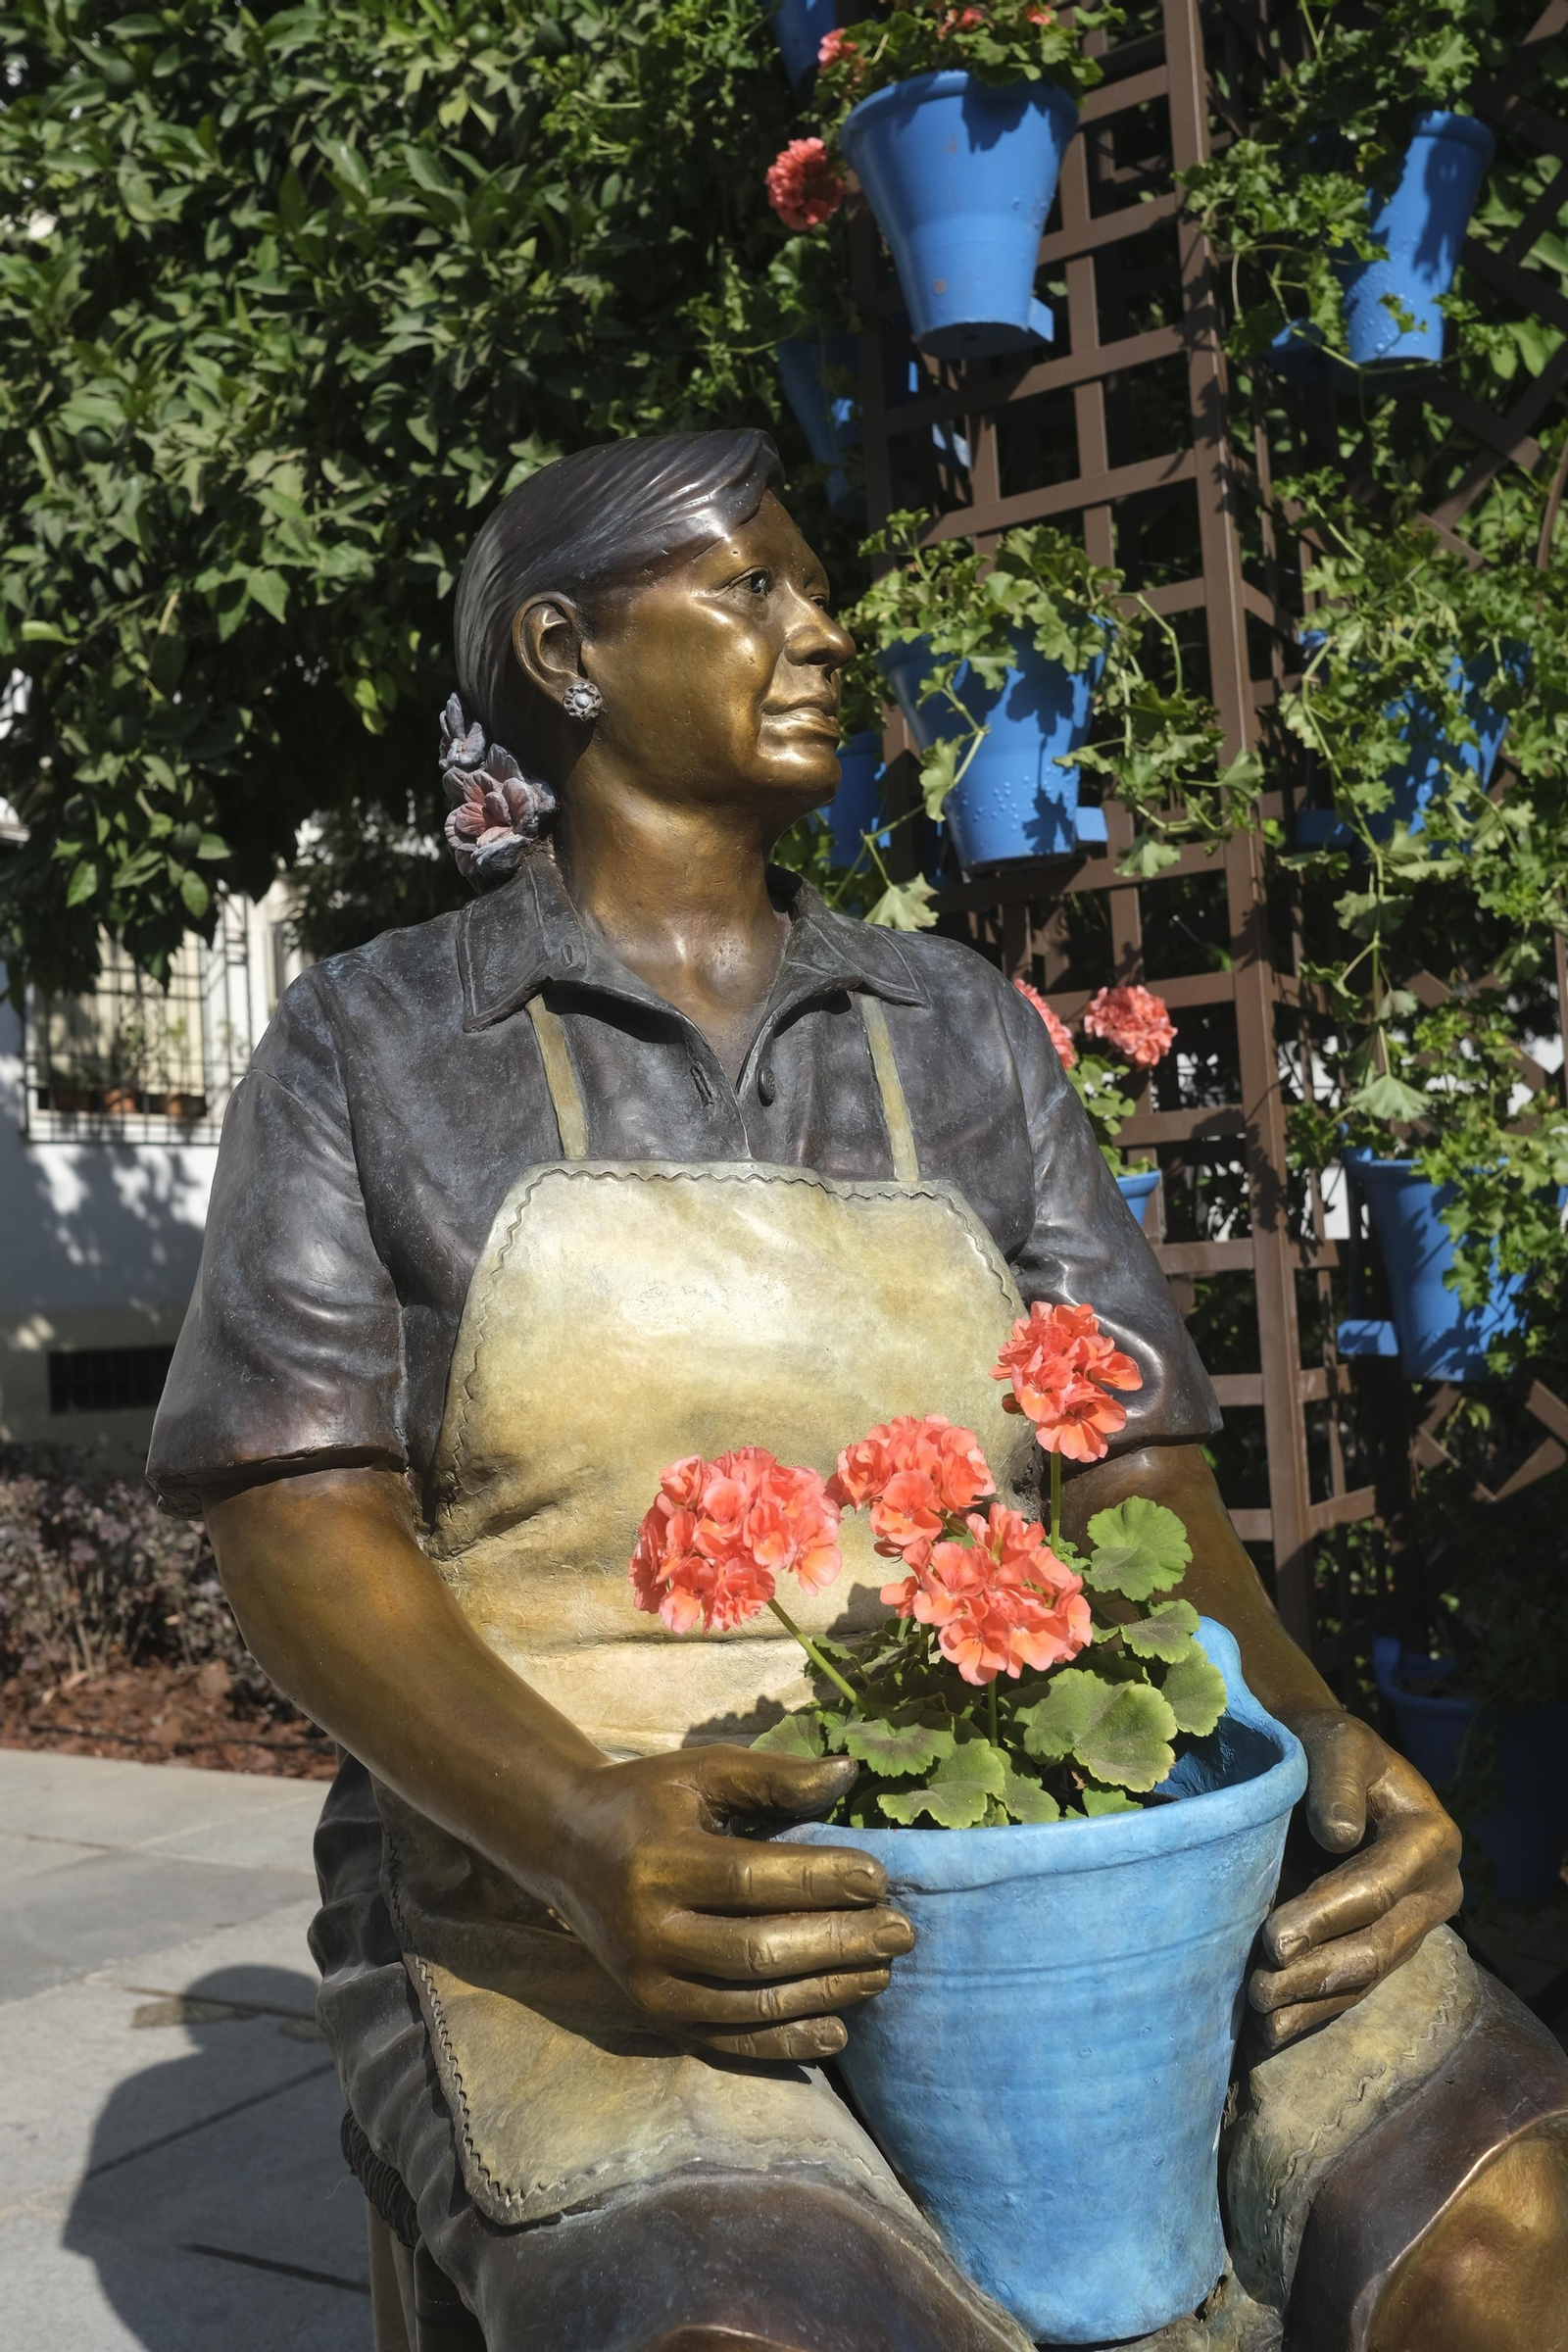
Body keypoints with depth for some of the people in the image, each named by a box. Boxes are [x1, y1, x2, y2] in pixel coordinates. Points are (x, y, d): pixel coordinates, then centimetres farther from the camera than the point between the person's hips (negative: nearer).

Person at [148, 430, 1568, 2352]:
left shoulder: (963, 1034, 13)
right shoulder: (368, 1046, 4)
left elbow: (1130, 1465, 8)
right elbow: (299, 1522, -5)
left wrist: (1311, 1732, -13)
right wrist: (582, 1834, -24)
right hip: (555, 1895, -3)